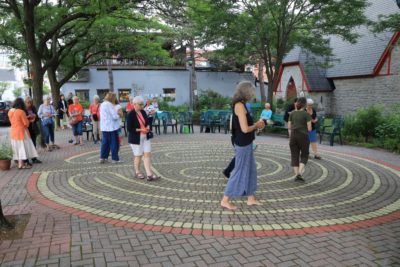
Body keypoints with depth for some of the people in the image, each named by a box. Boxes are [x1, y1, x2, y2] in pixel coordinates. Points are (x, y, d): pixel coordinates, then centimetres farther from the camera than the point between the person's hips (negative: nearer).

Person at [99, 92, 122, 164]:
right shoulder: (109, 105, -16)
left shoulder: (102, 104, 12)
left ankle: (103, 157, 16)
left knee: (105, 142, 13)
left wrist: (116, 115, 13)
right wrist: (118, 116, 2)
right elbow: (115, 116, -19)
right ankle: (115, 159, 4)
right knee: (114, 143, 0)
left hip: (104, 127, 8)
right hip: (111, 127, -8)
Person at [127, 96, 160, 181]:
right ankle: (137, 172, 29)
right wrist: (140, 130, -22)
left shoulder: (143, 112, 5)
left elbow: (147, 122, 16)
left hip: (146, 137, 6)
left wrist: (148, 127, -7)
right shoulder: (131, 114, -14)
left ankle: (149, 174, 2)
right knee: (138, 156, 7)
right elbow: (129, 128, -17)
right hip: (136, 138, -6)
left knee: (148, 154, 1)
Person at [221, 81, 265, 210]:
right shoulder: (240, 105, -19)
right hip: (243, 144, -10)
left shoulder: (240, 104, 10)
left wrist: (256, 124, 7)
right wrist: (256, 126, -6)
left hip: (246, 143, 10)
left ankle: (251, 198, 27)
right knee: (239, 171, -1)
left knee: (251, 170, 16)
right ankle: (225, 200, 9)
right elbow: (245, 129, -23)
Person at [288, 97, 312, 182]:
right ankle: (299, 173, -4)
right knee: (304, 155, 11)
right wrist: (307, 129, 12)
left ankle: (296, 175, 7)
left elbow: (289, 127, 6)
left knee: (294, 156, 10)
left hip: (293, 136, 3)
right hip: (303, 136, -3)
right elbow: (309, 128, -10)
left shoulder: (292, 113, 4)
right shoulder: (306, 114, -8)